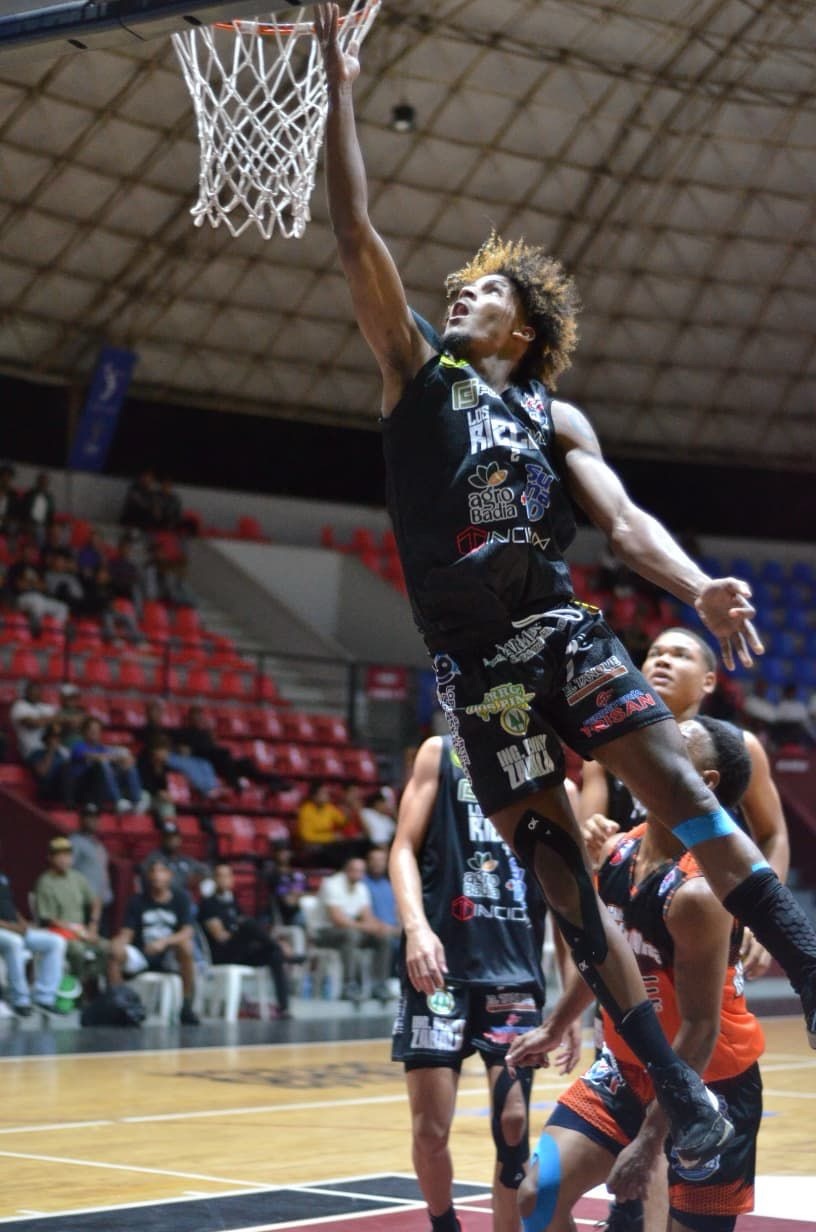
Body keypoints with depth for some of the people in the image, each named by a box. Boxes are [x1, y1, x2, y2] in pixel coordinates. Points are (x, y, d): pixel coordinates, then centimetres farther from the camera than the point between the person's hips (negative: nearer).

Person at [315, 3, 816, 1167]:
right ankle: (685, 1100, -2)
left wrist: (700, 587, -18)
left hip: (561, 628, 1)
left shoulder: (557, 417, 16)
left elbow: (624, 518, 3)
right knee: (556, 867, -4)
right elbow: (356, 235, 6)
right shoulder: (416, 369, 14)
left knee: (679, 785, -17)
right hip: (473, 659, -1)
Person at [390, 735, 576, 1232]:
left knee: (513, 1121, -7)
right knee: (430, 1128, 0)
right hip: (442, 965, -2)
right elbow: (404, 848, 0)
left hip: (516, 973, 2)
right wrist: (417, 927, -18)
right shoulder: (441, 753, 6)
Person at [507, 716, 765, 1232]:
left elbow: (700, 1029, -25)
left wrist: (649, 1141, -24)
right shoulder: (617, 852, -2)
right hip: (629, 1068, 7)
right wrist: (554, 1028, 26)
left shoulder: (697, 891, -27)